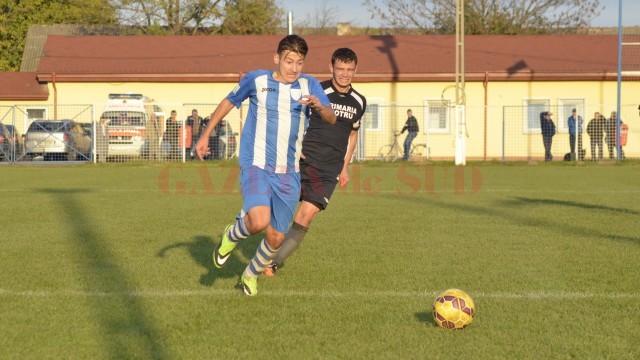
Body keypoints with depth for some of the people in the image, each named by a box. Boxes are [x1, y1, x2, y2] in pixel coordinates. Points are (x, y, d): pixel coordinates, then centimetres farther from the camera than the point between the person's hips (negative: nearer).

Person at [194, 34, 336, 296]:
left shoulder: (309, 85, 3)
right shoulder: (255, 80, -1)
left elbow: (331, 119, -8)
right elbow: (229, 102, 15)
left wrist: (319, 107, -30)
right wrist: (205, 135, 15)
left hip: (288, 174, 3)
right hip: (255, 165, -3)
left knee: (276, 238, 6)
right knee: (259, 221, -28)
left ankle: (251, 275, 37)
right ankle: (232, 236, 8)